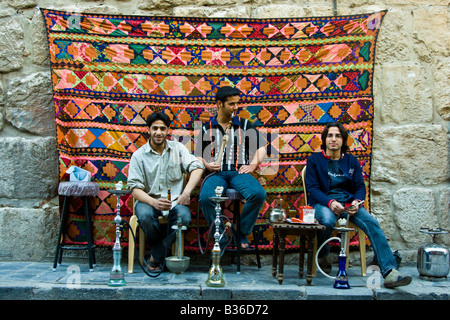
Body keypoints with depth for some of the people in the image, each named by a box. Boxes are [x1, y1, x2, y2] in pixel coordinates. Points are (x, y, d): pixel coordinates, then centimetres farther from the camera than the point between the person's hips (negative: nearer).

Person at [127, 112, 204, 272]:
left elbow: (197, 167, -3)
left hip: (174, 201, 1)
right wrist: (153, 202, -24)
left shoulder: (177, 148, 9)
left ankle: (156, 257, -13)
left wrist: (186, 192, -20)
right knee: (145, 216, -35)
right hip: (148, 200, -1)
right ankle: (162, 253, -8)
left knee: (184, 216, -32)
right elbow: (135, 188, -5)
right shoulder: (139, 155, 3)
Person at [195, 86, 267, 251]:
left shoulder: (245, 125, 15)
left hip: (239, 172, 1)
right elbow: (198, 154, 17)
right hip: (216, 174, 0)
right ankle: (220, 237, -9)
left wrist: (252, 165, -3)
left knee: (259, 194, -31)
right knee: (205, 198, -34)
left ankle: (241, 230, -4)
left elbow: (261, 147, 14)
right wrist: (206, 164, -4)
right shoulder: (207, 128, 15)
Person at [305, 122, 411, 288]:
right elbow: (312, 187, -1)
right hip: (324, 202, -3)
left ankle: (390, 272, -35)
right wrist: (330, 202, -20)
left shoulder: (351, 161, 19)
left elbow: (360, 186, 12)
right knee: (327, 220, -38)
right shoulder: (314, 160, 9)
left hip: (348, 203, 3)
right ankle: (323, 256, -5)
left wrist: (356, 201, -12)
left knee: (371, 222, -26)